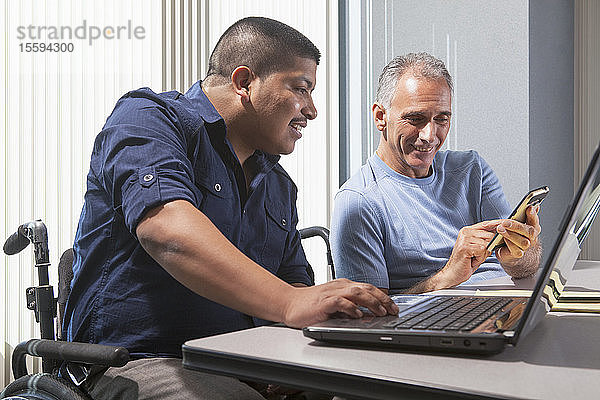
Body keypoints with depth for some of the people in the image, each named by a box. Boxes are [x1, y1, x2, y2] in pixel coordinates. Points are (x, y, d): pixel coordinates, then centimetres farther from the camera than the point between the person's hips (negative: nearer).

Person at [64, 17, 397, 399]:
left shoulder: (279, 183, 18)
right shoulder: (146, 118, -6)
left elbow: (293, 282, 17)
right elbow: (167, 230, -25)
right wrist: (289, 303, -34)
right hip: (140, 362, -5)